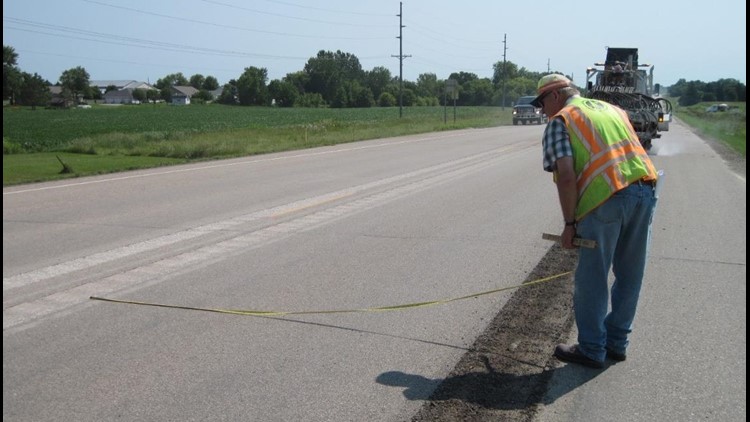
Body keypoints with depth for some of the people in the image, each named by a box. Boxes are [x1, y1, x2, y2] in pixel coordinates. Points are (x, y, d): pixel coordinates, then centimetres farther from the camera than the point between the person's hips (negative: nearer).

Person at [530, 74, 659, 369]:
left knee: (592, 280, 7)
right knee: (629, 276, 17)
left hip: (606, 198, -7)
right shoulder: (613, 109, 25)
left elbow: (566, 177, -9)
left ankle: (591, 349, 17)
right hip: (645, 189, 7)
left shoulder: (560, 121, 4)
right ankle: (616, 343, 30)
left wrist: (569, 224, -3)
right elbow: (631, 151, 22)